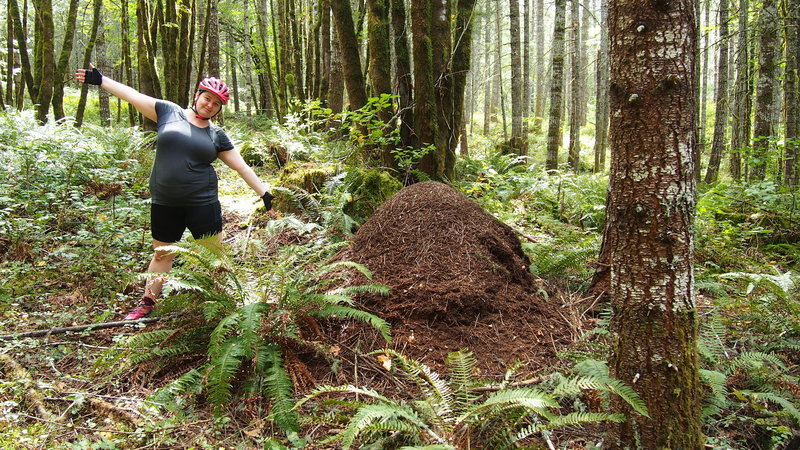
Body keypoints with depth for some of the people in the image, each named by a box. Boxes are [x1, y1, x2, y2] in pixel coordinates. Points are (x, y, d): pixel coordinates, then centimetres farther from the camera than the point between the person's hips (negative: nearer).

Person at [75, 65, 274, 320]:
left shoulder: (217, 136, 4)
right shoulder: (169, 112, 3)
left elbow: (241, 167, 6)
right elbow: (132, 95, 5)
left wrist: (264, 193, 3)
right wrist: (100, 80, 2)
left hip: (202, 204, -1)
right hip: (164, 204, 1)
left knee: (214, 256, 2)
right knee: (162, 253, 14)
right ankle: (147, 303, 27)